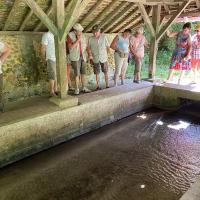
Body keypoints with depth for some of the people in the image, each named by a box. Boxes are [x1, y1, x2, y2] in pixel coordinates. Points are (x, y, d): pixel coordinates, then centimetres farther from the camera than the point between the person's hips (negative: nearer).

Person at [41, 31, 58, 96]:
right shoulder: (47, 35, -10)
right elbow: (43, 48, -8)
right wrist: (44, 58, 1)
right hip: (51, 59, -6)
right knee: (52, 76, -1)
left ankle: (55, 90, 21)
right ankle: (52, 92, 9)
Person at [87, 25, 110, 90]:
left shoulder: (104, 37, -5)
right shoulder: (90, 39, -4)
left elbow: (108, 46, 3)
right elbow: (88, 48, 2)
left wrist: (106, 55, 3)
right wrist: (90, 55, -9)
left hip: (103, 58, 0)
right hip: (95, 59, 0)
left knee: (106, 72, 6)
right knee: (97, 73, 7)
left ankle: (107, 86, 17)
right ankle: (98, 86, 18)